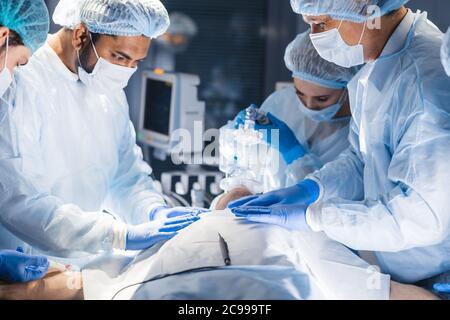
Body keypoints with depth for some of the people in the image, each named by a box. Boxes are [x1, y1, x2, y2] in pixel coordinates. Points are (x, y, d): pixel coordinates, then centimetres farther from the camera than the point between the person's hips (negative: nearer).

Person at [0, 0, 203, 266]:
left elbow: (128, 174, 16)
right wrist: (125, 235, -27)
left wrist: (154, 209, -6)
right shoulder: (22, 83, -16)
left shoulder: (109, 90, 9)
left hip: (85, 264, 7)